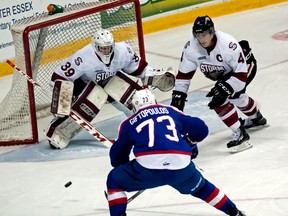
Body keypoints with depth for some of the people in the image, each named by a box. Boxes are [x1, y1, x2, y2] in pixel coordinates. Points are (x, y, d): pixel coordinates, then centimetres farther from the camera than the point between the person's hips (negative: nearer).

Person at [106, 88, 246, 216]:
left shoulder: (128, 123, 20)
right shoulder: (171, 112, 23)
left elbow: (117, 154, 25)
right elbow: (201, 129, 23)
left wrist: (122, 168, 45)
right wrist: (189, 144, 42)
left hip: (147, 169, -3)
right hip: (181, 168, 3)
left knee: (114, 180, 22)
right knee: (199, 187, 35)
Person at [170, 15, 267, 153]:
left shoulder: (228, 44, -40)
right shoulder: (191, 48, -24)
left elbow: (241, 72, -35)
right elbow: (184, 73, -13)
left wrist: (224, 89, -41)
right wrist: (178, 95, -16)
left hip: (246, 65, -7)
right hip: (225, 73, 7)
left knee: (221, 99, -24)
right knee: (236, 96, 25)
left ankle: (240, 134, -21)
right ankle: (256, 118, 54)